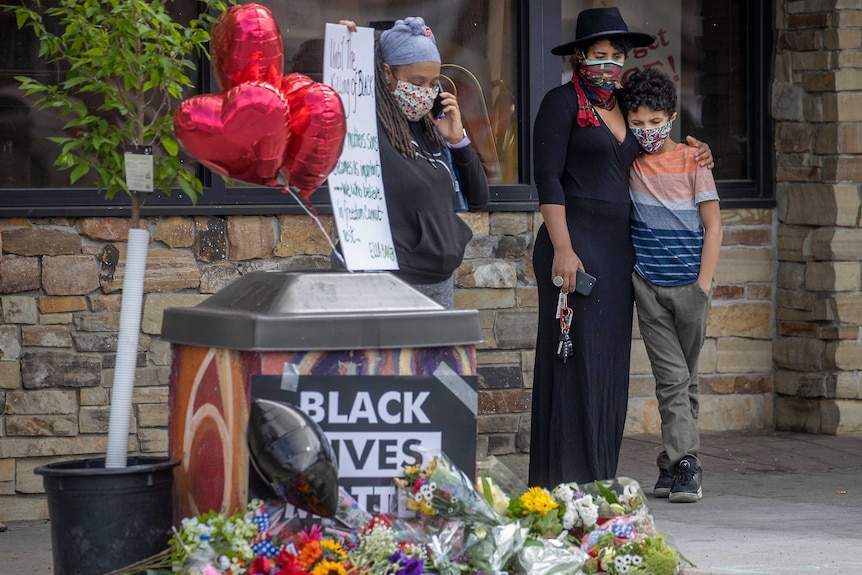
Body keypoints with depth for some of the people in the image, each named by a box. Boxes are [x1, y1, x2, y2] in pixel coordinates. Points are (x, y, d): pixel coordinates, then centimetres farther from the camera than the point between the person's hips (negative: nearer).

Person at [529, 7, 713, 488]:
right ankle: (567, 481, -7)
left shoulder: (623, 108, 17)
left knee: (610, 366, 7)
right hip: (576, 244, -7)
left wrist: (690, 158, 10)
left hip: (619, 248, 7)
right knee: (575, 361, -8)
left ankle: (601, 480, 12)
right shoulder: (563, 102, -3)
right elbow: (548, 178, -10)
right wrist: (562, 249, -18)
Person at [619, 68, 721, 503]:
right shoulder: (628, 161, 4)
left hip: (688, 284, -1)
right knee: (671, 377, -7)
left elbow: (713, 226, -1)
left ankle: (672, 466, 12)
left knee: (685, 378, 7)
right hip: (647, 283, 1)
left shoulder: (692, 161, -2)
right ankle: (685, 464, -11)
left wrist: (703, 283, -8)